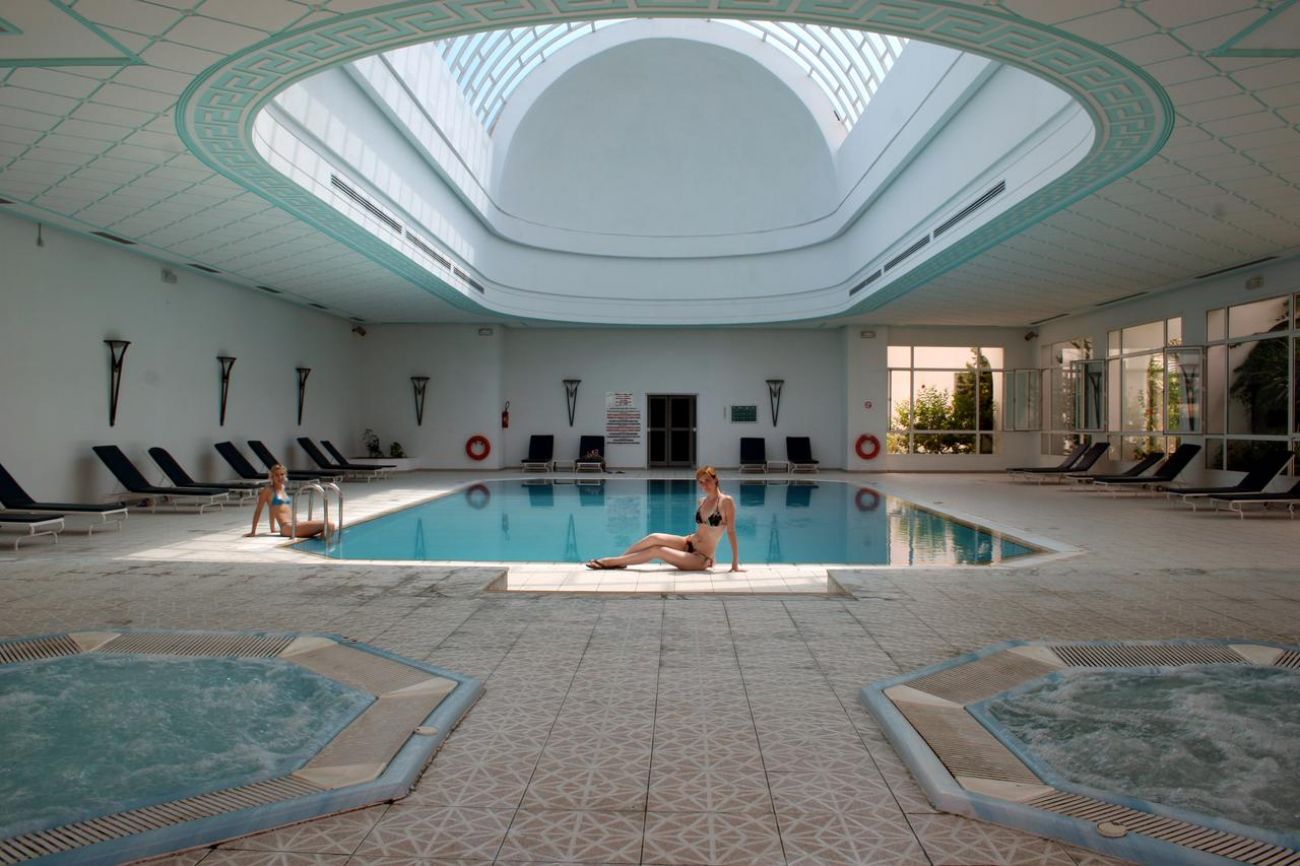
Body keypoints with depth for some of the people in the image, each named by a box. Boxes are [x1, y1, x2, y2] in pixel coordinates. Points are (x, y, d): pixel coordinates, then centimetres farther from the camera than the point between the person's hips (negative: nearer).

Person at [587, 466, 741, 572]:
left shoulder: (726, 501, -14)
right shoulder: (703, 501, 7)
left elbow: (731, 532, -15)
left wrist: (735, 563, -15)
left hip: (700, 559, -6)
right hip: (688, 544, 6)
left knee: (656, 550, -19)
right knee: (654, 537, -17)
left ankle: (612, 562, -9)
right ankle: (616, 561, -7)